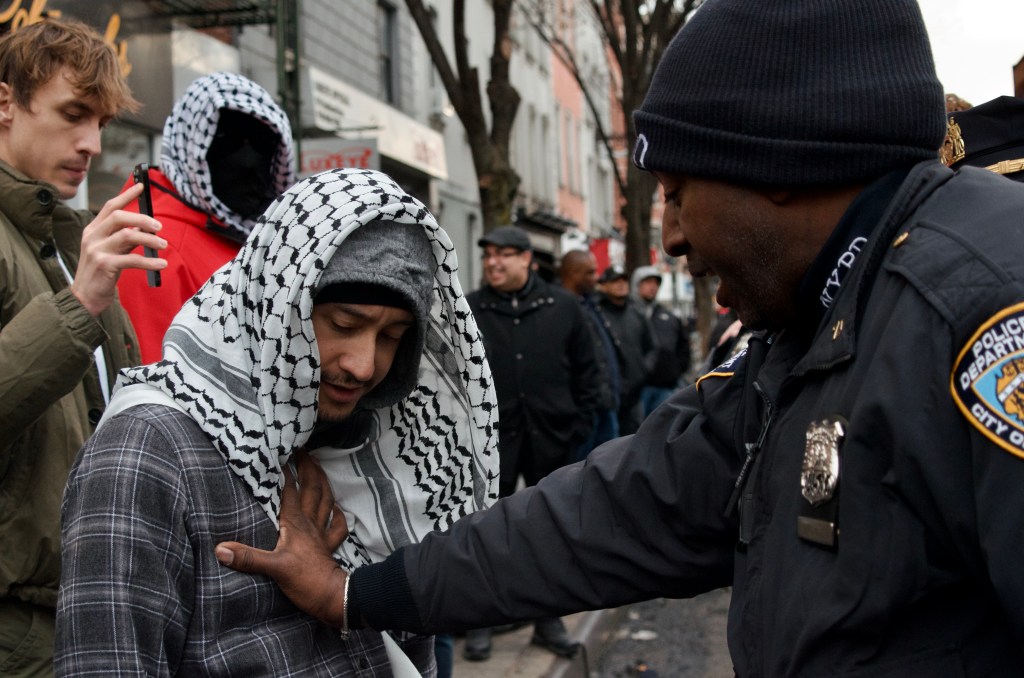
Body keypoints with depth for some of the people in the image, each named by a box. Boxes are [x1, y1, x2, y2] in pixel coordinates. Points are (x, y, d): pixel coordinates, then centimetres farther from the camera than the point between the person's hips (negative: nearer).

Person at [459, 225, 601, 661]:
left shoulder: (562, 307, 3)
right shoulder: (469, 311, 0)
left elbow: (586, 372, 8)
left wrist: (579, 426, 3)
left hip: (550, 440, 1)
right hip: (491, 441, -1)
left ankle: (549, 621, 25)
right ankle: (480, 623, 19)